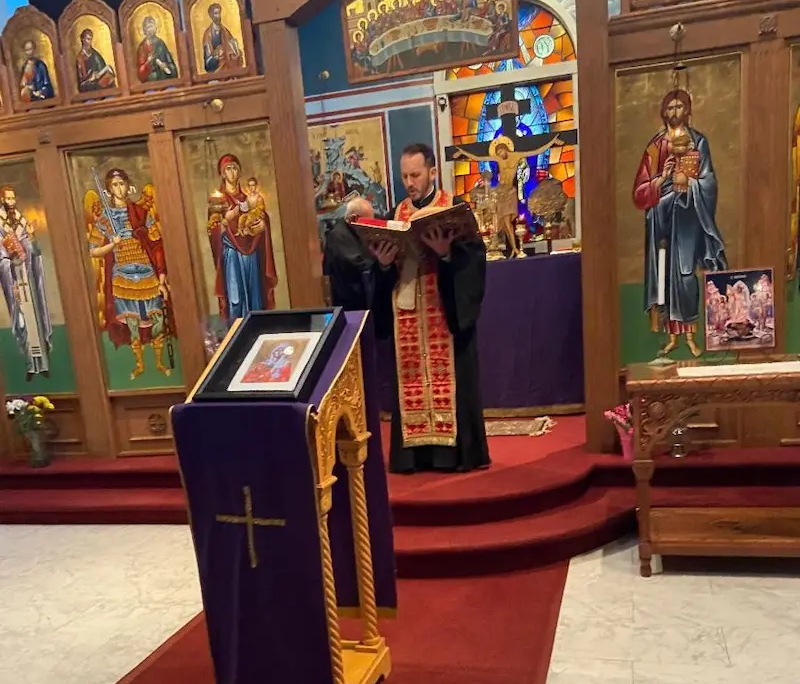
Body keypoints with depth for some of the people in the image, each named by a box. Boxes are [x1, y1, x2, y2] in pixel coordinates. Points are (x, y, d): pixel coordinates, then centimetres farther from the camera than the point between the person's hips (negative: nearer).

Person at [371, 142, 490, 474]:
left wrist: (446, 253, -26)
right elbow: (384, 273, 11)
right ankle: (416, 451, 13)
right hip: (406, 315, 4)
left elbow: (475, 256, -10)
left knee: (448, 378, 0)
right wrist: (383, 263, -10)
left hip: (446, 313, -4)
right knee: (411, 382, 5)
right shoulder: (395, 215, 13)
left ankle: (458, 450, 8)